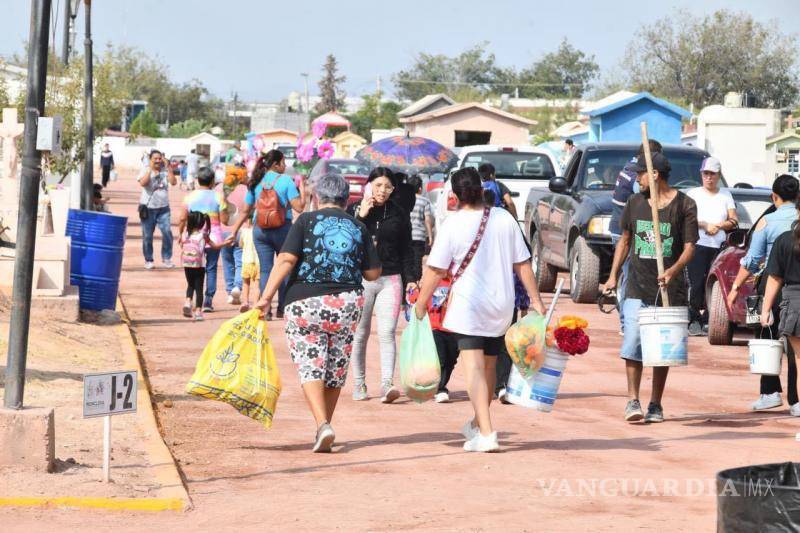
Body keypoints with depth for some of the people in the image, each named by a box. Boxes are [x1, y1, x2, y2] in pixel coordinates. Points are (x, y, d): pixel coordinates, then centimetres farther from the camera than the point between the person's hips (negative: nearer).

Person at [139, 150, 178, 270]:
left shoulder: (165, 170, 3)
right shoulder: (146, 171, -2)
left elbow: (174, 182, -11)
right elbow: (142, 183, -21)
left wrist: (168, 167, -14)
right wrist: (150, 169, -19)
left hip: (163, 207, 2)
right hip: (148, 207, -2)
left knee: (167, 233, -7)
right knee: (147, 235, 4)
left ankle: (167, 258, 7)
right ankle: (148, 260, 15)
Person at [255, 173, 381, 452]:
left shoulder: (306, 221, -1)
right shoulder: (358, 228, 8)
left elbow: (286, 260, -12)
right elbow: (373, 273, 8)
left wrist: (266, 297, -13)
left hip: (306, 303, -3)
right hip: (348, 303, 3)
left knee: (310, 366, -1)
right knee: (336, 368, 14)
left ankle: (322, 424, -20)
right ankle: (324, 430, 21)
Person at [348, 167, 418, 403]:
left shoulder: (399, 215, 9)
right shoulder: (354, 210, 5)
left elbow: (406, 250, 11)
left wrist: (411, 278, 2)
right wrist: (360, 216, -12)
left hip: (390, 280, 0)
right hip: (360, 279, 0)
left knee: (387, 333, -10)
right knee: (360, 334, 5)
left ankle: (386, 384, -17)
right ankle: (359, 384, 15)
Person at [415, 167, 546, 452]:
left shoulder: (453, 224, -11)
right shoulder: (504, 218, 0)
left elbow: (435, 270, -8)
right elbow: (522, 264, 4)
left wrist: (420, 303, 3)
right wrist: (536, 300, 10)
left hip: (467, 304, -5)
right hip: (501, 305, 5)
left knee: (474, 367, -7)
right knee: (489, 366, 18)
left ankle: (486, 433, -20)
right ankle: (478, 423, 37)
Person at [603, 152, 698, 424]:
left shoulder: (684, 205, -3)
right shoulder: (635, 202, 9)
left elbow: (689, 247, -6)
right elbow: (625, 240, 19)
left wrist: (673, 270, -24)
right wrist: (613, 276, 12)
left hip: (669, 288, -2)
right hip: (637, 288, 2)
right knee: (632, 345, -10)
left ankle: (655, 405, 14)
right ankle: (633, 401, -7)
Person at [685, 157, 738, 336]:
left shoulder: (726, 196, 18)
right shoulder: (693, 194, 9)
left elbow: (734, 221, 12)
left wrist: (720, 225, -7)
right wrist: (705, 225, -14)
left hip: (719, 247, 3)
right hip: (698, 245, -3)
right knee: (696, 284, -10)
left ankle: (708, 321, 0)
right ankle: (693, 321, -7)